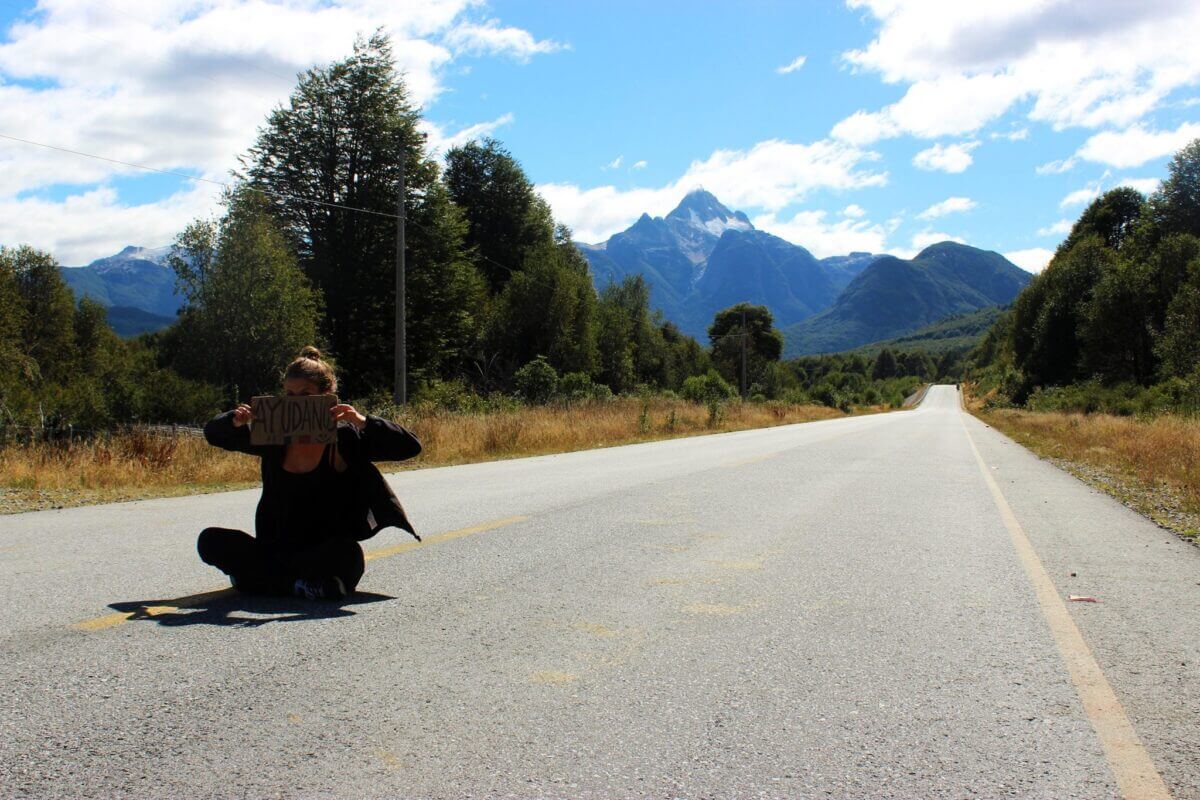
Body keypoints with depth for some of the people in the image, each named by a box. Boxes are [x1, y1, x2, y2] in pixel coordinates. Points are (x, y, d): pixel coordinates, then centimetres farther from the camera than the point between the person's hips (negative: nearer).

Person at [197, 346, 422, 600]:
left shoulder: (344, 438, -6)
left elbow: (410, 446, -14)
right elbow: (213, 433, 14)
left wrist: (364, 422, -29)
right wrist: (235, 421, -11)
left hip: (326, 552, -3)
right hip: (276, 548, 4)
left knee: (348, 554, -37)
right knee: (210, 541, -13)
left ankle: (256, 576, -18)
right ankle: (302, 584, -15)